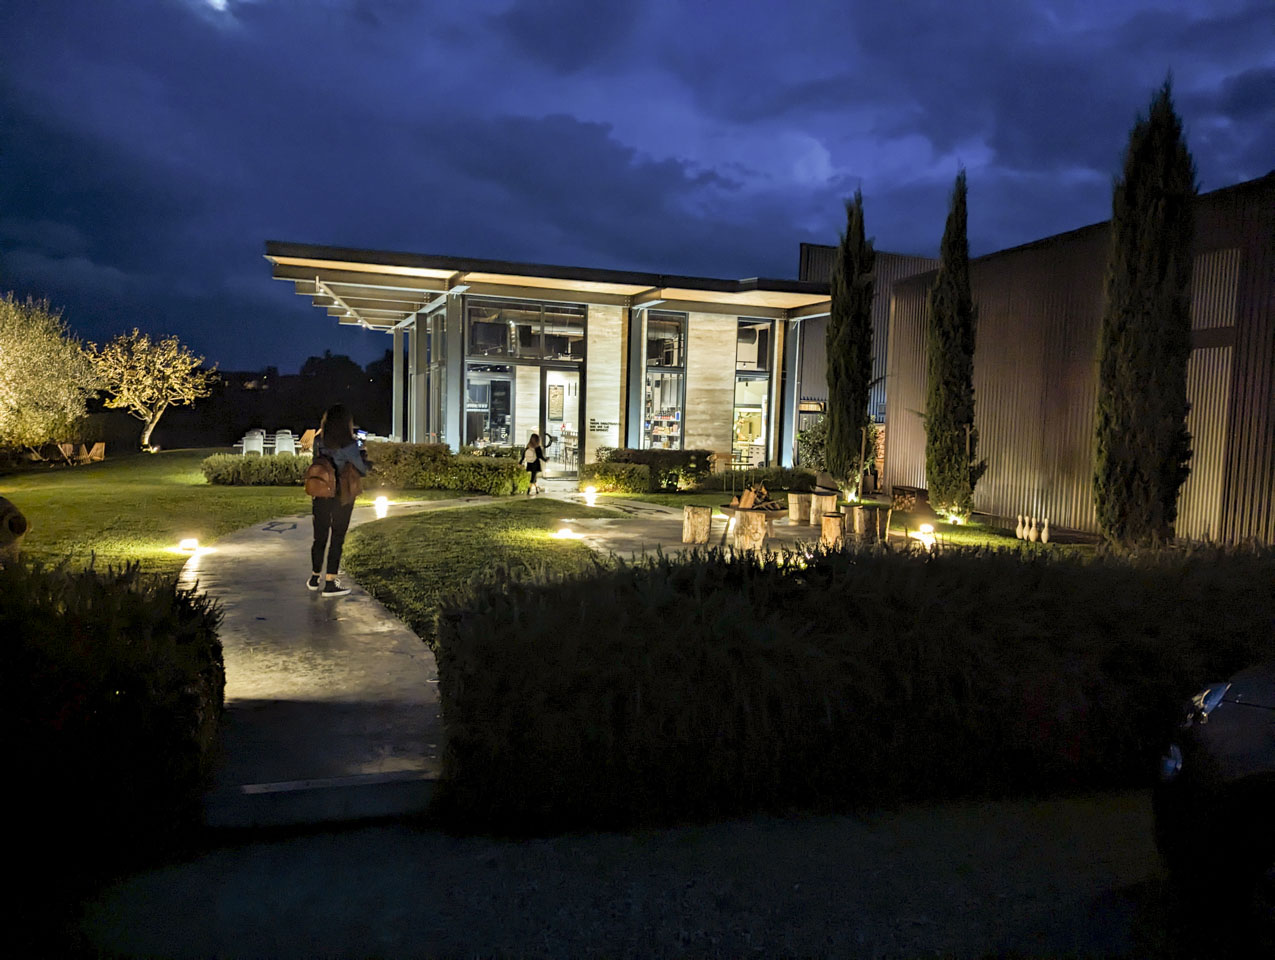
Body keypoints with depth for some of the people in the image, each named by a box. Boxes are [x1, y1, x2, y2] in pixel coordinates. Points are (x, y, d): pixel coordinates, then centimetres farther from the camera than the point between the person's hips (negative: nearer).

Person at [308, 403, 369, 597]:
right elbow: (363, 470, -8)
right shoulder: (349, 445, -17)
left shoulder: (319, 441, -3)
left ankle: (315, 578, 29)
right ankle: (330, 583, 6)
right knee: (337, 539, 4)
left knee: (320, 537, 17)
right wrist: (363, 453, 9)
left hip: (320, 496, 5)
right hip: (342, 498, -5)